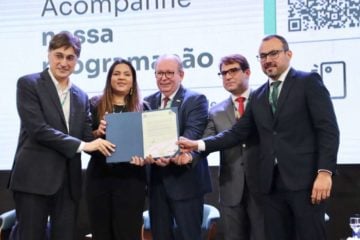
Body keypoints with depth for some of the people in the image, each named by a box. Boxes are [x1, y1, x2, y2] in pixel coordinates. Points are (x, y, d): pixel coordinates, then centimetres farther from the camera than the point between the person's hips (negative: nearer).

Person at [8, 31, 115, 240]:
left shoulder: (81, 97, 16)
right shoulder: (29, 84, -1)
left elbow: (86, 137, 9)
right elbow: (38, 129, -13)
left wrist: (99, 141, -14)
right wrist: (81, 145, -15)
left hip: (69, 182, 5)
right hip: (34, 178, -5)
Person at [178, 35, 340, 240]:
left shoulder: (309, 82, 0)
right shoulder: (258, 96, 17)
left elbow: (328, 129, -7)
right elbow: (238, 133, 14)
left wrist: (325, 171, -17)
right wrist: (199, 144, 2)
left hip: (305, 178, -5)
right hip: (272, 183, 5)